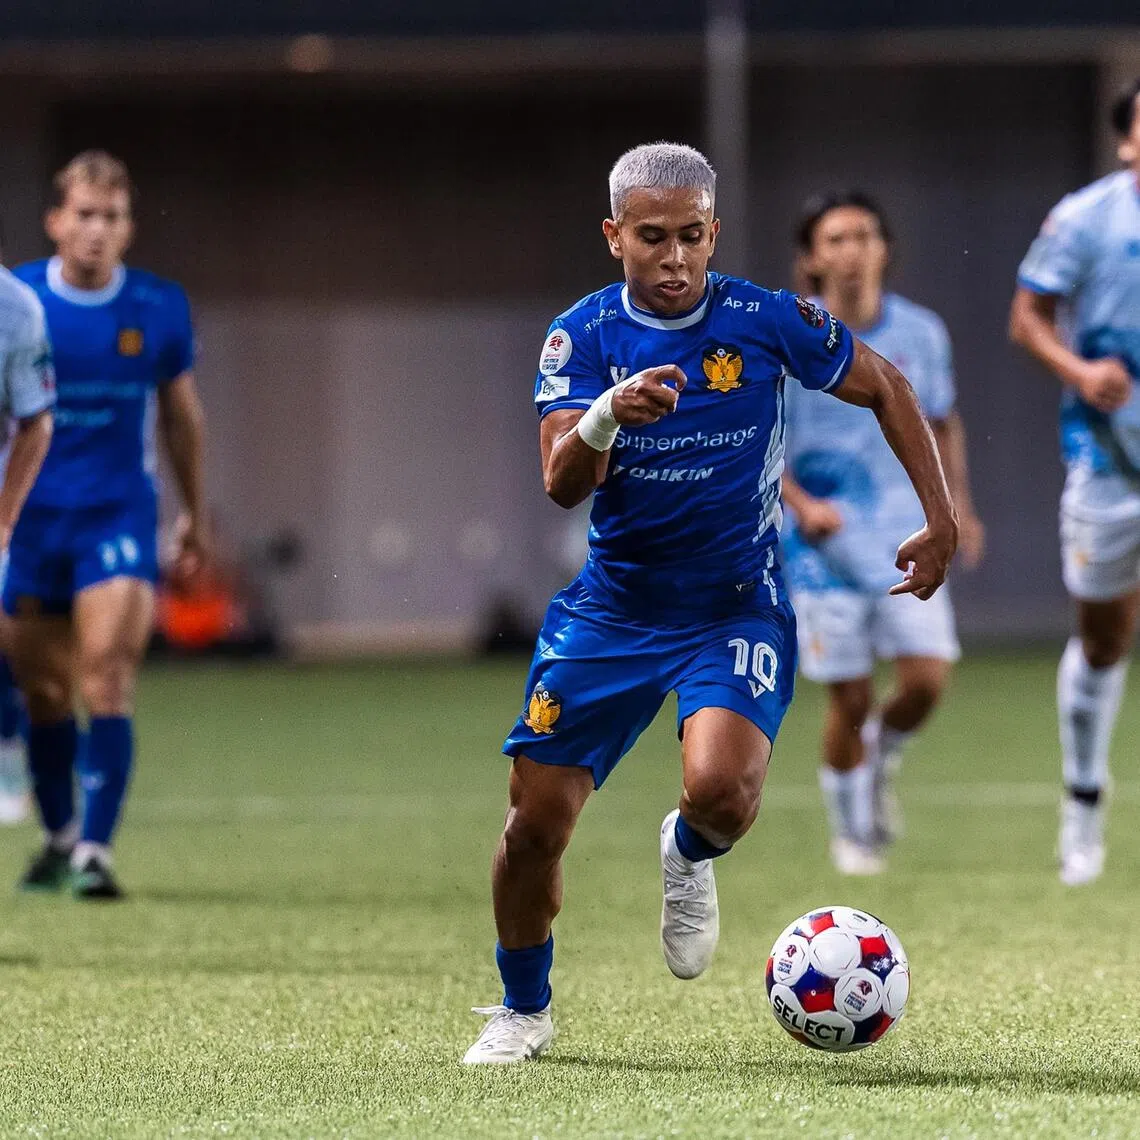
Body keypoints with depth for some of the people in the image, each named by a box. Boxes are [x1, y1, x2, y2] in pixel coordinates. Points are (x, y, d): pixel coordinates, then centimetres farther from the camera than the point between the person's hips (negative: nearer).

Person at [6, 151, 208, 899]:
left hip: (120, 516, -1)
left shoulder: (160, 309, -1)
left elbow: (182, 415, 12)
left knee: (108, 679, -16)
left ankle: (95, 849, -18)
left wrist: (197, 516, 19)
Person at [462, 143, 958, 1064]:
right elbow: (562, 485, -19)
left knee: (721, 790, -28)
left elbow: (884, 388, 7)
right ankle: (524, 1013, 24)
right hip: (610, 609, 2)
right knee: (535, 824, -2)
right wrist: (607, 416, -40)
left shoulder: (767, 321, -9)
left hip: (737, 610, -2)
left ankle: (691, 857, 11)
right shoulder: (582, 337, -7)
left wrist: (941, 521, 3)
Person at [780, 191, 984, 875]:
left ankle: (881, 758, 24)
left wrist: (959, 505, 12)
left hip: (907, 535, 2)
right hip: (825, 542, -2)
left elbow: (942, 422, 18)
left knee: (927, 679, -9)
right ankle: (851, 832, 19)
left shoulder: (920, 333, 3)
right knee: (851, 699, -3)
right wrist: (800, 503, -15)